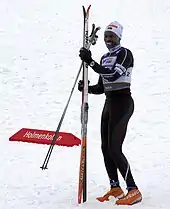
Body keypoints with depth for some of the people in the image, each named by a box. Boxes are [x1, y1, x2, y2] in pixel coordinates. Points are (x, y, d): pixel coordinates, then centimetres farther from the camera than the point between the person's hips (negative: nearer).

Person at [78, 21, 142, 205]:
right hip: (109, 103, 9)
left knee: (114, 149, -14)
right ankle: (115, 188, 20)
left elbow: (113, 74, -25)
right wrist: (86, 88, -3)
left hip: (122, 103, -9)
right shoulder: (105, 58, 15)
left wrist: (90, 62, -27)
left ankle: (134, 191, -10)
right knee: (106, 147, 9)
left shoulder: (125, 53, -10)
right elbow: (101, 87, 16)